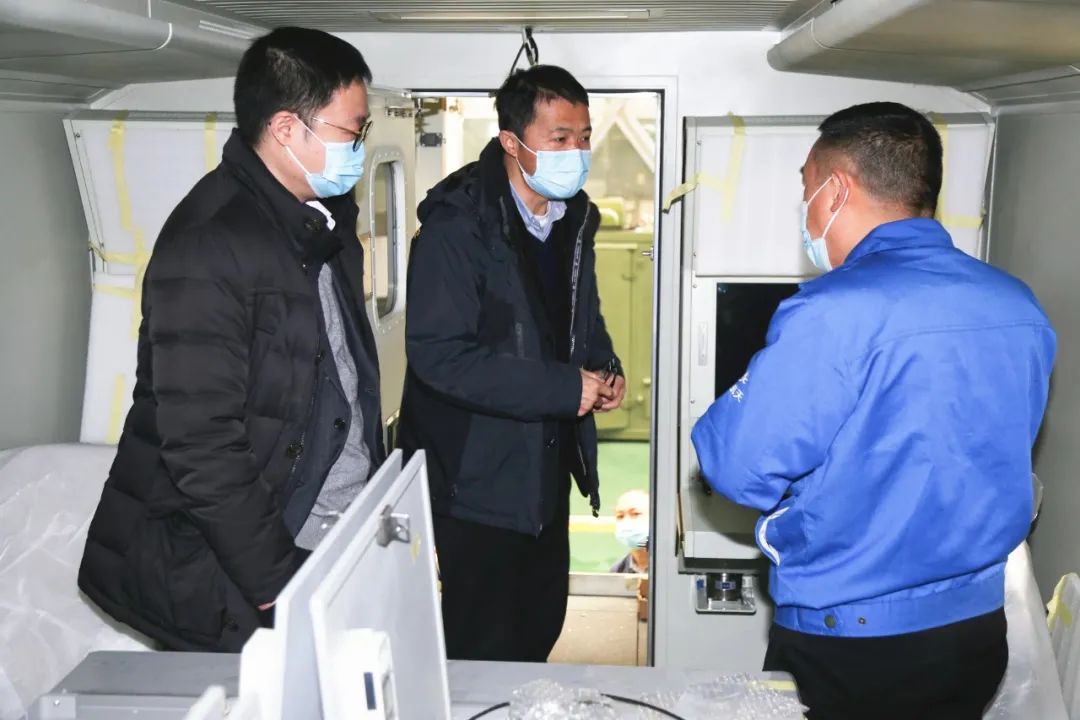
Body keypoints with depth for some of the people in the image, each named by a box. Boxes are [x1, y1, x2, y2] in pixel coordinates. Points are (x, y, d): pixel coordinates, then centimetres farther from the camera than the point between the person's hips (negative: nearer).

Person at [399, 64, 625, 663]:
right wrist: (564, 388, -25)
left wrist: (603, 367, -3)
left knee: (542, 627, 21)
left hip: (546, 465, 8)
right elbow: (439, 355, -27)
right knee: (485, 651, 4)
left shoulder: (574, 216, 5)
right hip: (477, 474, -7)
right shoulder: (457, 224, -20)